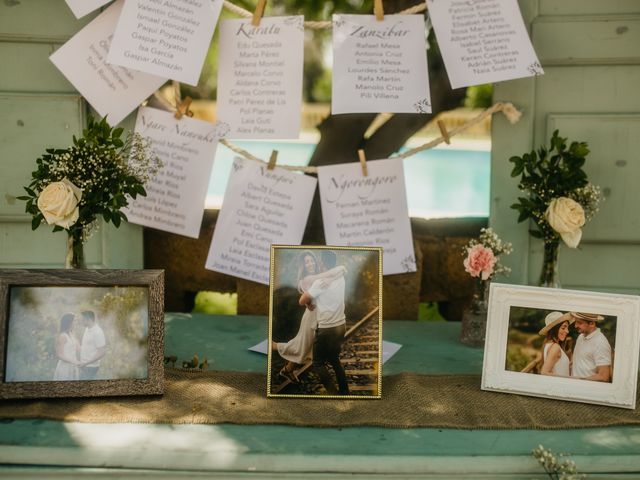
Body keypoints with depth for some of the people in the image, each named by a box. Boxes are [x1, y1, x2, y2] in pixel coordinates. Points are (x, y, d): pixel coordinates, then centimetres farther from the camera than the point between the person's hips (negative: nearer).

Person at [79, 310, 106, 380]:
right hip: (84, 366, 9)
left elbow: (102, 352, -22)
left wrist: (86, 363, -23)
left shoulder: (98, 332, -20)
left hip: (90, 367, -9)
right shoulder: (87, 329, 8)